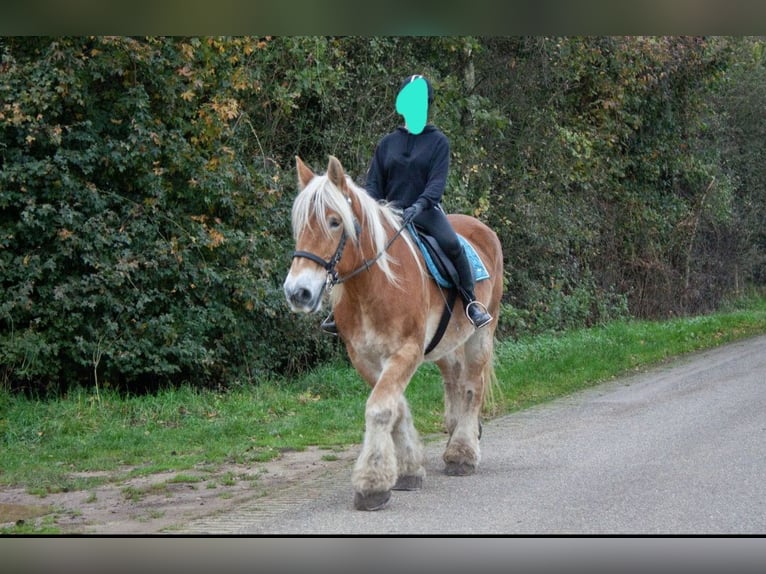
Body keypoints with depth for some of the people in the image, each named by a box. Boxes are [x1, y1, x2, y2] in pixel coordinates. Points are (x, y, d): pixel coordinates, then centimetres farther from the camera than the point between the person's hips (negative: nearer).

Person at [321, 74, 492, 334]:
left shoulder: (437, 141, 4)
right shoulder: (388, 143, 14)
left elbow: (437, 181, -8)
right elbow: (373, 183, 12)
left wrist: (419, 205, -28)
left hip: (426, 211, -3)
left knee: (451, 244, -32)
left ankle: (471, 302, -17)